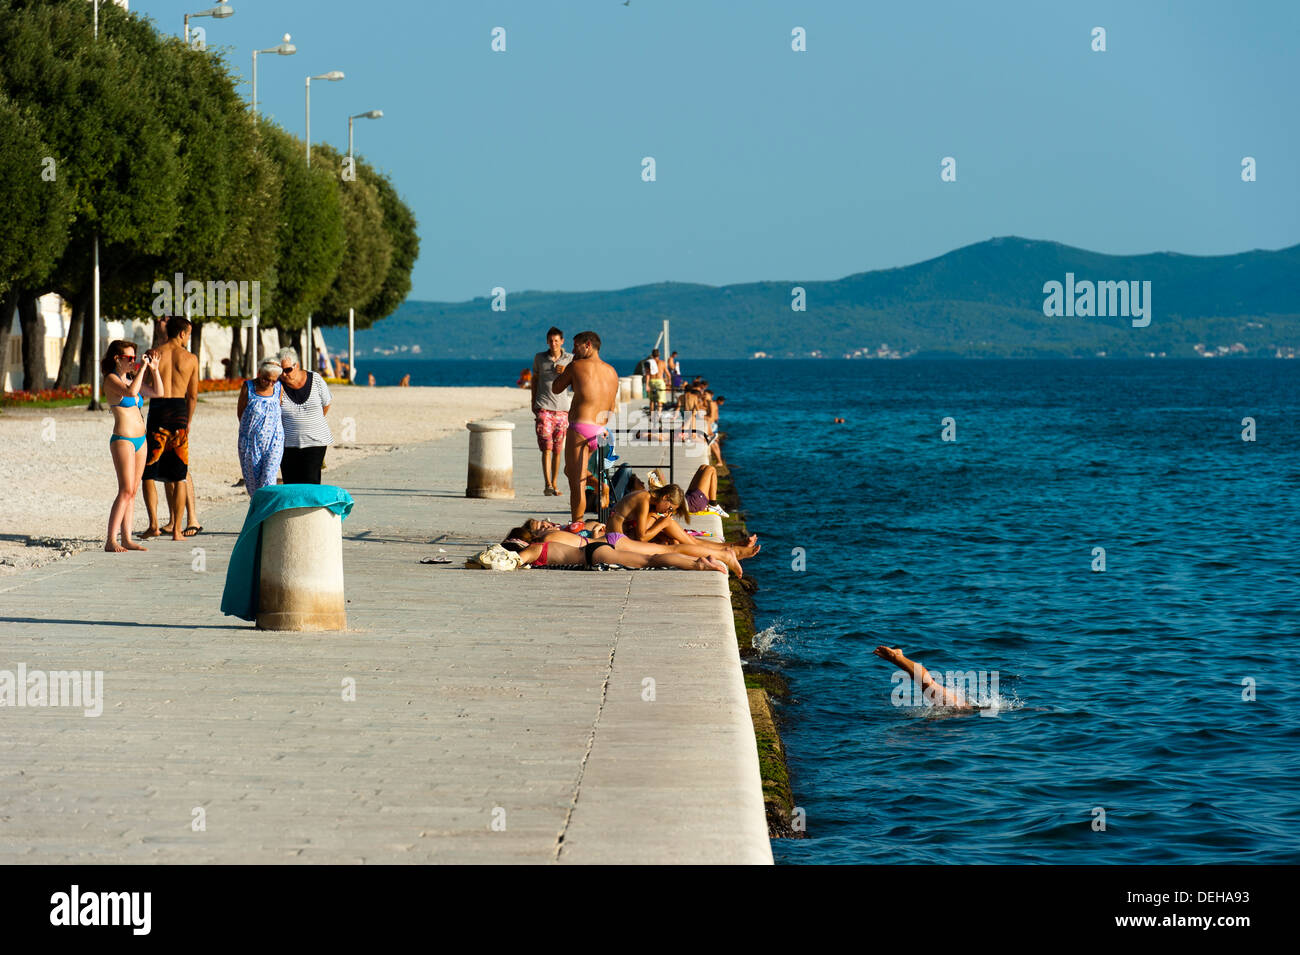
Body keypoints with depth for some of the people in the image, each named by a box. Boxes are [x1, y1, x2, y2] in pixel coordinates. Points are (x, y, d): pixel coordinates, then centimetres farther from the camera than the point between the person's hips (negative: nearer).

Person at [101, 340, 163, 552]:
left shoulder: (130, 379, 15)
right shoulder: (111, 380, -8)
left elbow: (157, 392, 16)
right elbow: (130, 391, -27)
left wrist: (154, 370, 5)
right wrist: (141, 369, -21)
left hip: (140, 439, 8)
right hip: (122, 439, -8)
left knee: (132, 492, 7)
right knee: (126, 491, -13)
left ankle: (126, 539, 8)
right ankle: (110, 541, -14)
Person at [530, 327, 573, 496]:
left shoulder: (570, 359, 5)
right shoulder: (539, 358, 7)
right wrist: (533, 403, 14)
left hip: (562, 409, 1)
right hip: (543, 408, -1)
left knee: (557, 450, 4)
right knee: (546, 448, -12)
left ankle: (554, 484, 13)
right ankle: (547, 485, -18)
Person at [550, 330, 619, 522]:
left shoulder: (576, 366, -3)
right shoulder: (612, 372, 14)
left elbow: (555, 389, 12)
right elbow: (612, 408, 19)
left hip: (580, 428, -7)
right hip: (600, 432, 7)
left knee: (576, 483, -5)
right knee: (570, 471, 27)